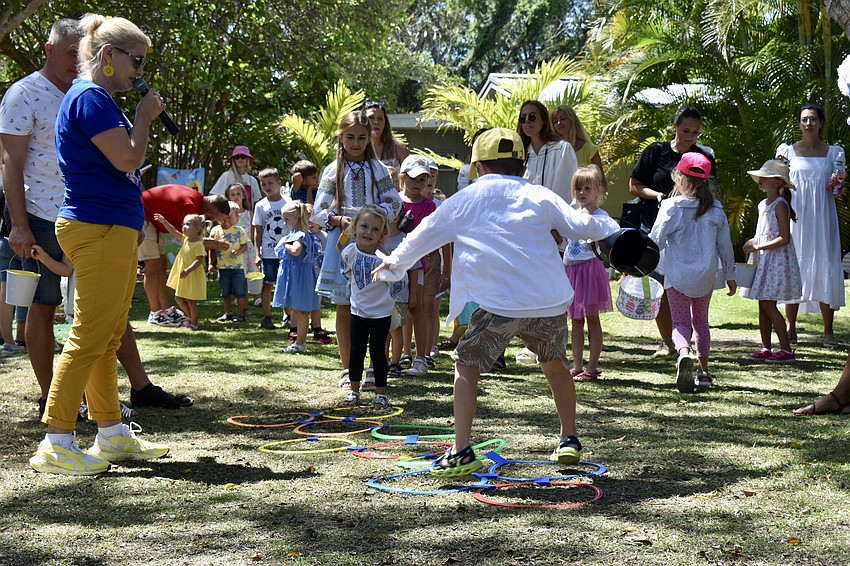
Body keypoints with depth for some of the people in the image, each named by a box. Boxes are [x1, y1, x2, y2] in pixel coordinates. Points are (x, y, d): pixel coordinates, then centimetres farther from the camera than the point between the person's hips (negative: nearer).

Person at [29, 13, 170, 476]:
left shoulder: (99, 100, 19)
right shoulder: (89, 98, -12)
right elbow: (126, 159, -19)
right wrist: (144, 118, -5)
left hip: (113, 229, 11)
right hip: (98, 228, -11)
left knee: (108, 337, 13)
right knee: (90, 335, -11)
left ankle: (111, 434, 21)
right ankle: (55, 445, -8)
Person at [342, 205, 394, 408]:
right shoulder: (349, 252, -6)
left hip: (381, 313, -4)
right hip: (358, 311, 4)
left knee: (378, 353, 3)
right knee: (356, 352, 11)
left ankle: (381, 393, 15)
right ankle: (354, 390, 24)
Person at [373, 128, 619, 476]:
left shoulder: (464, 200, 11)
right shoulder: (539, 196, 10)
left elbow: (424, 234, 19)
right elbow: (579, 226, 8)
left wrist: (393, 264, 33)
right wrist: (608, 226, 30)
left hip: (499, 304, -2)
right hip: (551, 301, 2)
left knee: (466, 365, 11)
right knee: (555, 364, 25)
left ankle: (461, 452, 1)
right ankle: (569, 441, 27)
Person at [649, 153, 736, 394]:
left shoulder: (672, 207, -11)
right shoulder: (715, 209, 0)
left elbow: (656, 240, -9)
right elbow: (725, 244, 6)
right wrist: (729, 275, 16)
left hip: (677, 276, -3)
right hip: (705, 275, 3)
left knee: (681, 322, 0)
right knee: (701, 322, 18)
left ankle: (684, 353, -31)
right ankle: (704, 371, 21)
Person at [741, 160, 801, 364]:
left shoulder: (780, 205, -14)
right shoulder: (763, 205, 14)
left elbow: (784, 238, -20)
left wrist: (758, 247, -19)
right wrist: (753, 241, 5)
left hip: (777, 260, -9)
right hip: (763, 261, 9)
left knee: (768, 305, -11)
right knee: (763, 305, 9)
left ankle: (787, 350, -7)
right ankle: (765, 348, 14)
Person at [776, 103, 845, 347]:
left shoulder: (833, 152, 9)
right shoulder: (788, 151, 8)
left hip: (822, 218, 0)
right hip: (795, 216, 0)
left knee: (825, 269, -4)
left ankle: (828, 331, 1)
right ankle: (791, 329, 5)